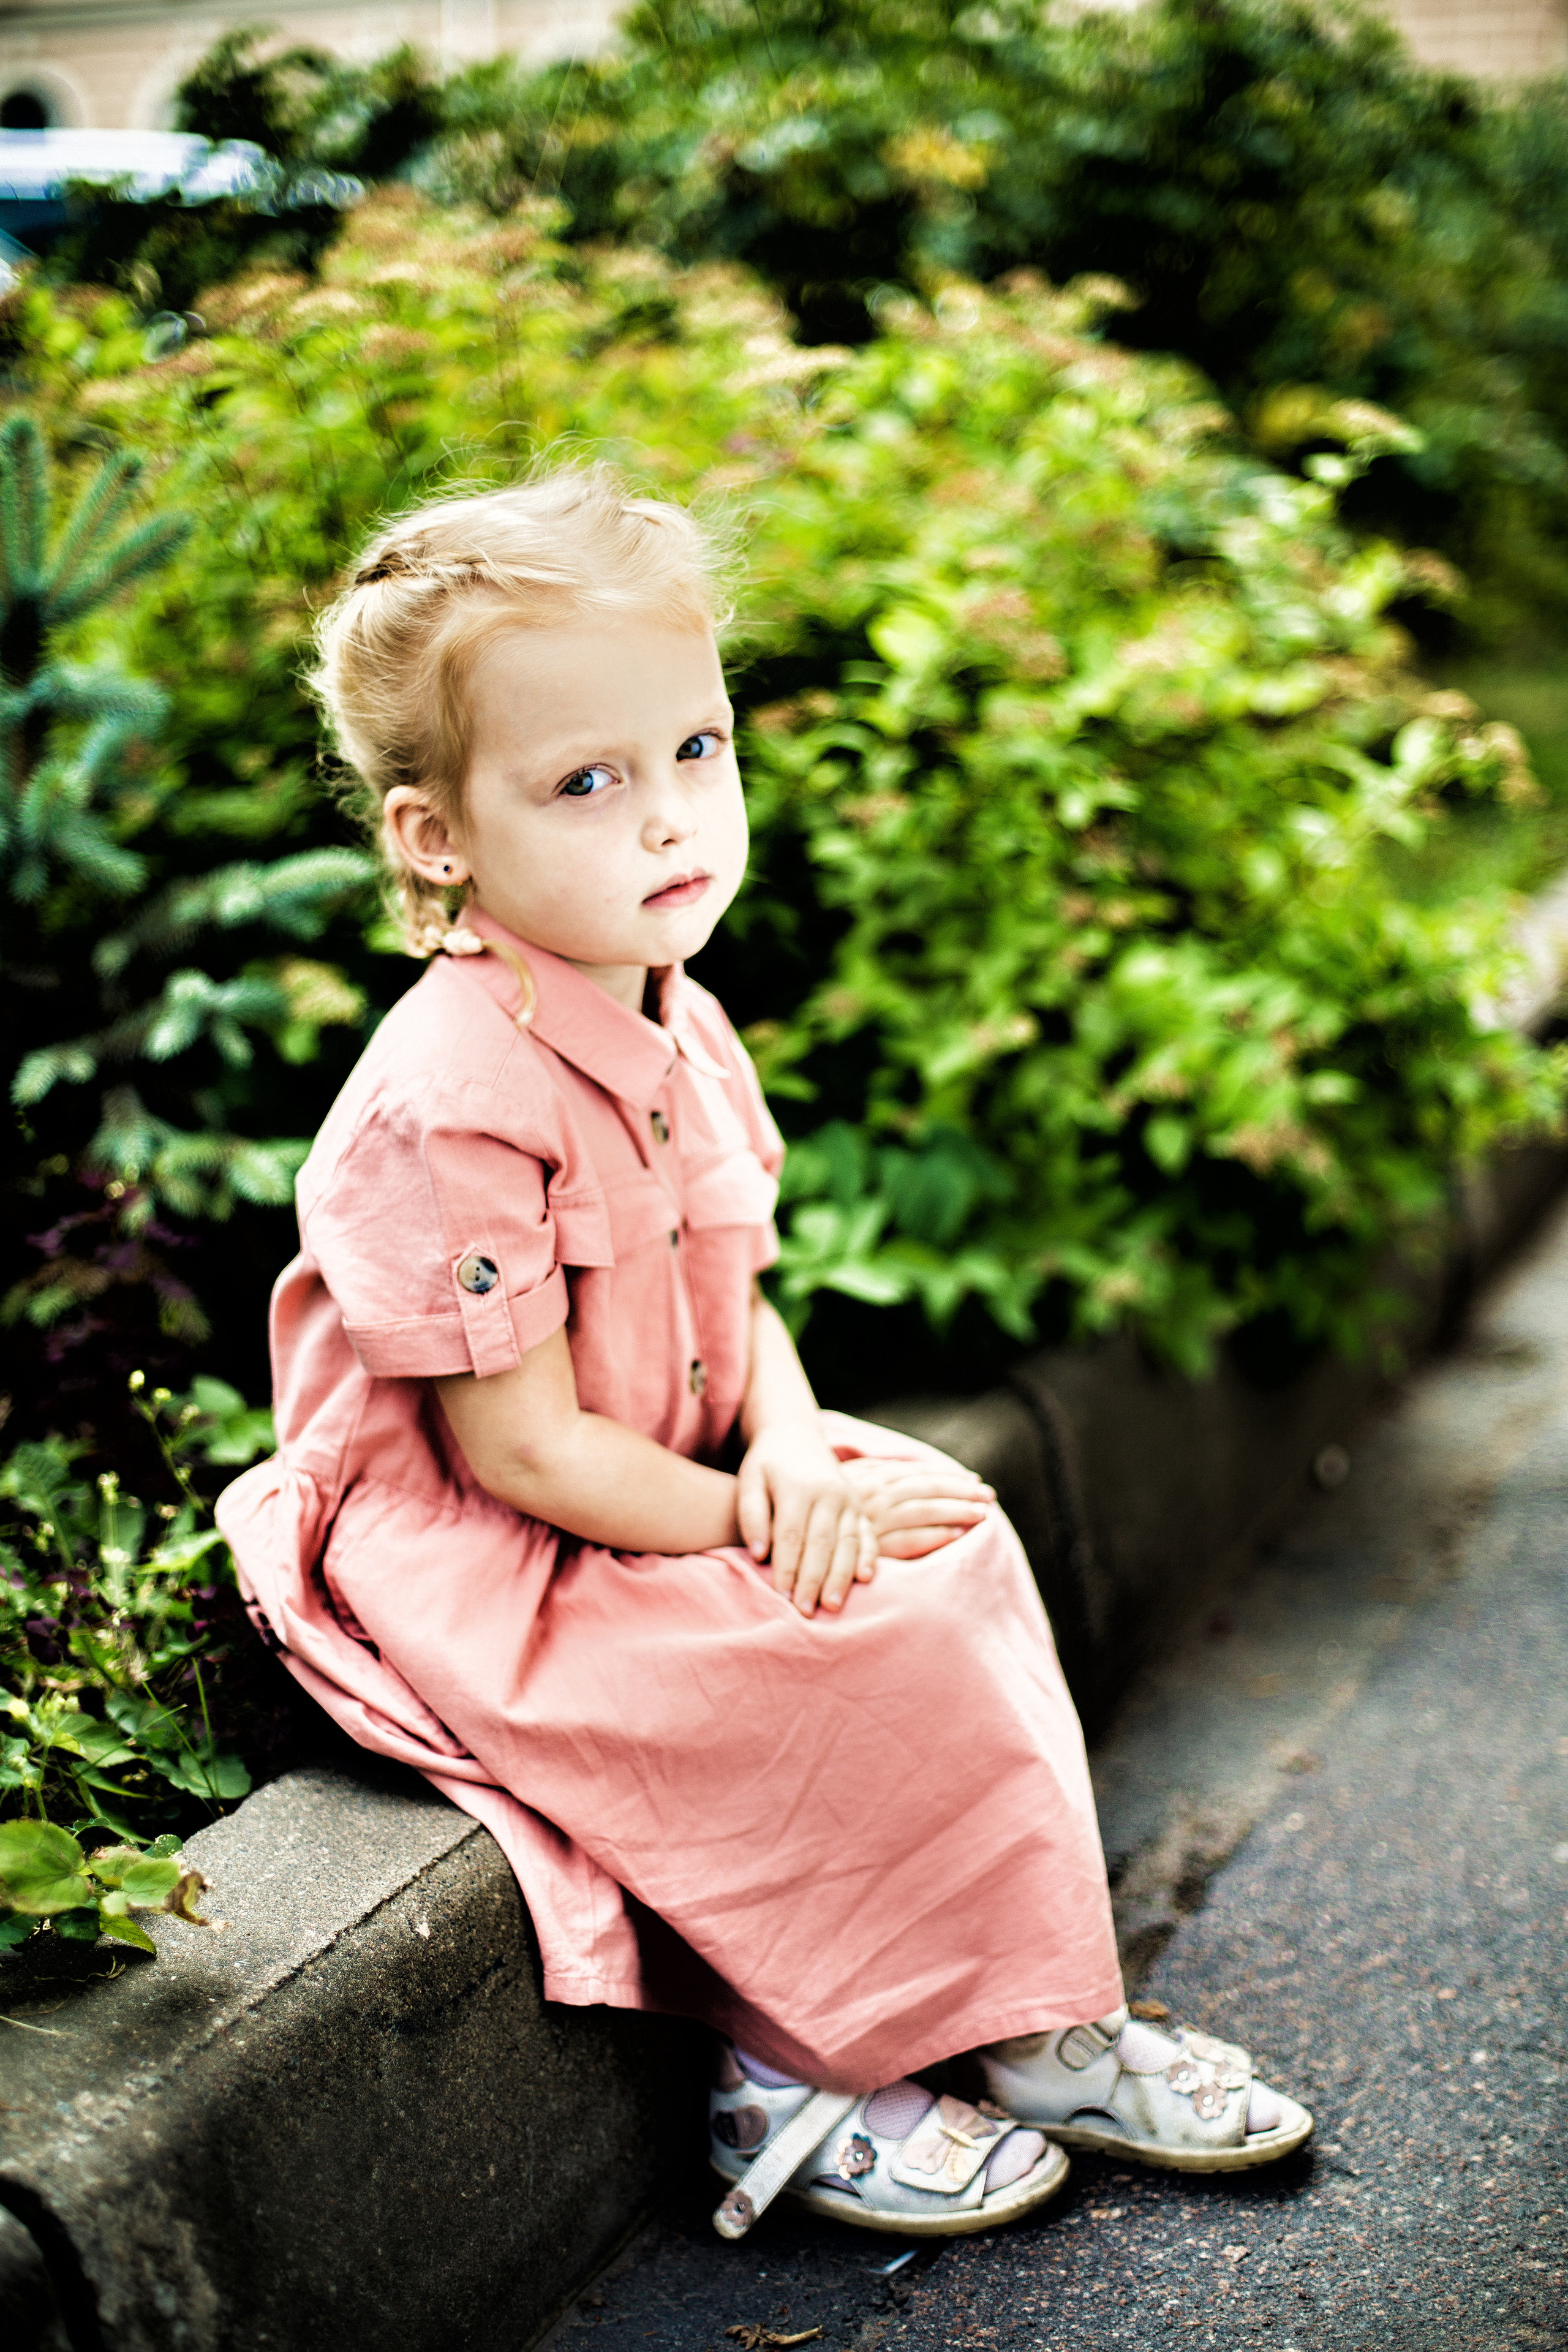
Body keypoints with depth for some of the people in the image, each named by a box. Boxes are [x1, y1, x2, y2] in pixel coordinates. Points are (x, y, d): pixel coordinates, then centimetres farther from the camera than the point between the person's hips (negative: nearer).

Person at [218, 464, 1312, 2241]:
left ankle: (1032, 2024, 8)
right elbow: (520, 1450, -24)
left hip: (677, 1481, 9)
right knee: (843, 1671, -21)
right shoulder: (450, 1107, -27)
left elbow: (736, 1307, 9)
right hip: (476, 1564, -9)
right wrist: (752, 1520, -16)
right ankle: (791, 2092, 1)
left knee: (951, 1548, -2)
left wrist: (792, 1452, -11)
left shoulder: (675, 1030, 2)